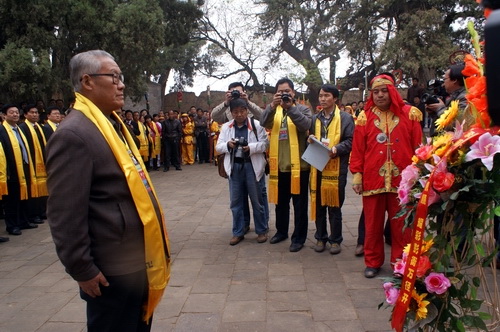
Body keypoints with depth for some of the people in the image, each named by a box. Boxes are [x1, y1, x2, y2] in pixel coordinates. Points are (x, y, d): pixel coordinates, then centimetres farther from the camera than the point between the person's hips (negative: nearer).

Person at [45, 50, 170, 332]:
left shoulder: (114, 124, 10)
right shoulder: (74, 134, -20)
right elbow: (66, 214, -21)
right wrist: (83, 270, -17)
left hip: (140, 259, 9)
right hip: (112, 270, -9)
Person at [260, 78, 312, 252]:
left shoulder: (302, 109, 2)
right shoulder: (273, 110, 11)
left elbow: (305, 125, -18)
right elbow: (264, 123, -9)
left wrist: (290, 107, -26)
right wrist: (272, 106, -25)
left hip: (298, 165, -4)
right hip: (279, 165, 4)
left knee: (299, 204, 4)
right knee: (280, 201, 18)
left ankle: (299, 237, 16)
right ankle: (281, 231, 34)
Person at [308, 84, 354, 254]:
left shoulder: (345, 118, 2)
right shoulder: (314, 118, 14)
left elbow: (350, 140, -4)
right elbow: (309, 138, 20)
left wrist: (336, 149, -20)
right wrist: (311, 142, -2)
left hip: (336, 167, -4)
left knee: (335, 205, 4)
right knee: (318, 204, 9)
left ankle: (335, 240, 18)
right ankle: (320, 237, 23)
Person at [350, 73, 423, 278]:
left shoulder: (409, 114, 4)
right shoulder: (365, 117, 6)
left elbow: (418, 147, 2)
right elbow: (357, 149, 4)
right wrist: (356, 175, -1)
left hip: (402, 180, 0)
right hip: (372, 180, 1)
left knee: (401, 224, 7)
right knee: (373, 224, 8)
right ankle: (373, 262, 22)